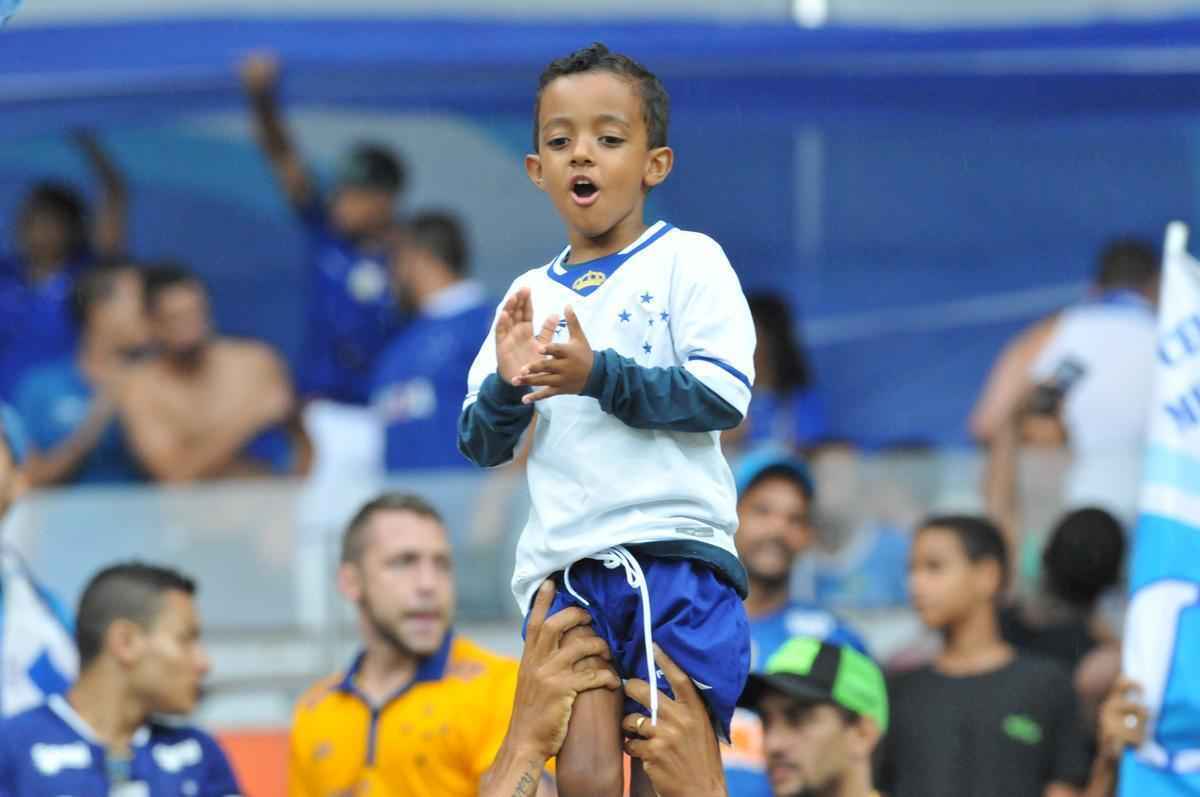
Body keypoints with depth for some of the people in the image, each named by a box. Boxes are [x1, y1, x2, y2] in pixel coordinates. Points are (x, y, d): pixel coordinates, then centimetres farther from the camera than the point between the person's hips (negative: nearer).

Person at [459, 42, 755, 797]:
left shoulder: (688, 260, 3)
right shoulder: (529, 297, 17)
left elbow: (725, 395, -9)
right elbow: (482, 445, 18)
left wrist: (599, 377, -18)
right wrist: (506, 388, -4)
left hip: (676, 554, -4)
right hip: (564, 566, 4)